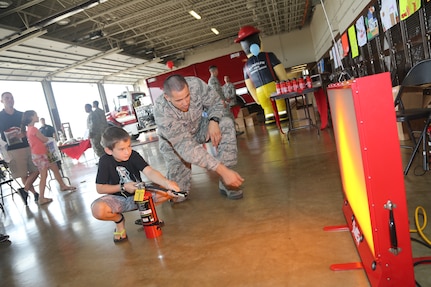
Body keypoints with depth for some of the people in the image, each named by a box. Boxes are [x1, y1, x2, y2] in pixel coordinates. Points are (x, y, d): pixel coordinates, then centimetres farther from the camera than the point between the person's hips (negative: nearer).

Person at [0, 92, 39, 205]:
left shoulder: (21, 115, 11)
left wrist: (24, 134, -8)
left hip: (28, 146, 3)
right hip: (13, 150, -3)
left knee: (36, 170, -1)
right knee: (23, 175, 0)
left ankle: (24, 190, 13)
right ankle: (35, 194, 12)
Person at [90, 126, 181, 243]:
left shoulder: (133, 155, -15)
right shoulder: (105, 161, -15)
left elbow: (149, 172, -30)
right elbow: (100, 188, -10)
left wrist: (167, 183, -48)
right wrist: (123, 187, -21)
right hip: (118, 199, 0)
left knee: (170, 190, -21)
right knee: (97, 209, -35)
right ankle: (118, 219, 1)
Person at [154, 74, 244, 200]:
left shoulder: (195, 84, -29)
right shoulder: (162, 112, -38)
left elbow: (215, 102, -11)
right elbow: (187, 147, -42)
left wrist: (213, 121, -35)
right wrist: (222, 170, -48)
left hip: (198, 129, 3)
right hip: (174, 143, -3)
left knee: (226, 123, -27)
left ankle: (225, 184, -22)